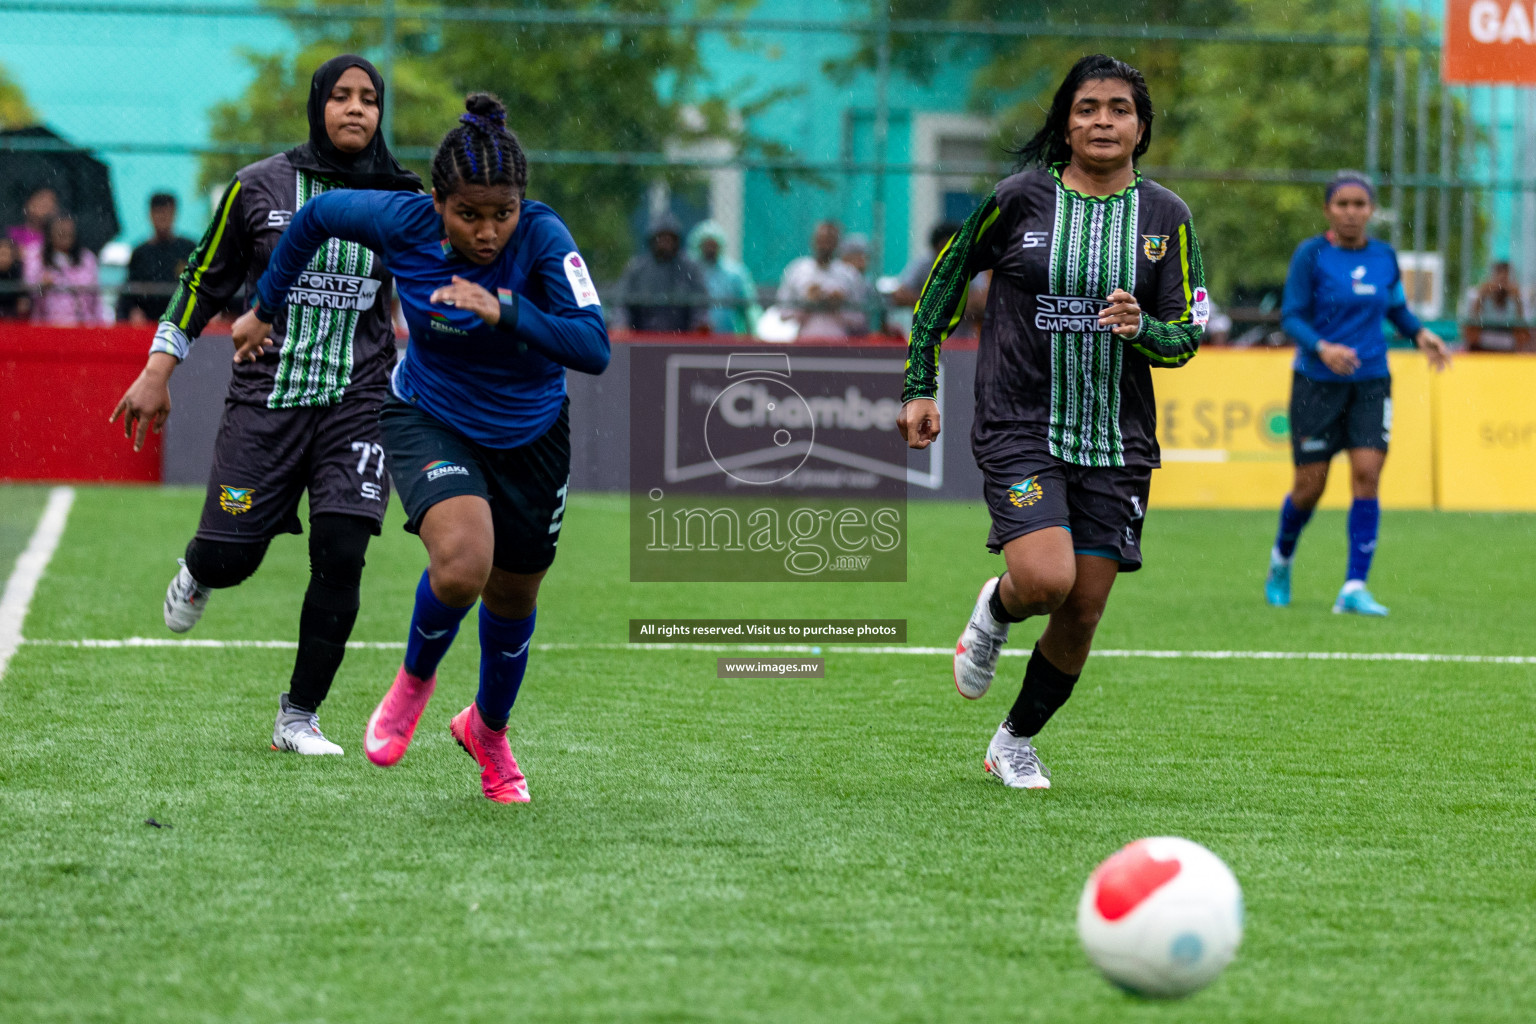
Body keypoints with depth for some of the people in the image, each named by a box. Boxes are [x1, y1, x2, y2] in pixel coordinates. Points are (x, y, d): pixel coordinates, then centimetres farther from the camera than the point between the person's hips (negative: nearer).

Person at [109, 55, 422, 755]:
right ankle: (197, 576, 37)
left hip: (356, 400, 1)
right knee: (230, 558, -4)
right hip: (267, 395, -1)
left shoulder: (402, 201, 3)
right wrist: (157, 374, 6)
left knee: (340, 559, -12)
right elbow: (205, 279, 8)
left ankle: (298, 719, 3)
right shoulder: (260, 187, 0)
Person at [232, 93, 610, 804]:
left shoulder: (543, 237, -27)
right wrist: (265, 306, 8)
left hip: (530, 436, 2)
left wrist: (505, 311, -46)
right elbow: (317, 215, -3)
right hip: (429, 419, -1)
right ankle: (415, 679, 4)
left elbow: (594, 349, -33)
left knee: (513, 596, 17)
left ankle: (488, 728, 48)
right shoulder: (401, 222, -24)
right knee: (462, 565, -29)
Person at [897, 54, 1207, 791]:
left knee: (1081, 616, 2)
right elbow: (945, 281, 9)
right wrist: (919, 386, 7)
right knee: (1047, 578, -23)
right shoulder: (1019, 198, -3)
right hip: (1019, 428, -3)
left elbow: (1186, 337, 4)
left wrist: (1140, 328, -18)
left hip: (1117, 441, 3)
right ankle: (995, 612, 14)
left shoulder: (1166, 217, 3)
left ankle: (1015, 741, 26)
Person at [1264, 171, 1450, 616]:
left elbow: (1397, 307, 21)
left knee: (1367, 476, -12)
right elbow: (1291, 316, -10)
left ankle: (1354, 588, -10)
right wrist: (1322, 348, -27)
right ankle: (1282, 557, 32)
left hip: (1370, 382, 3)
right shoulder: (1310, 255, -7)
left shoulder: (1384, 257, 5)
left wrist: (1420, 333, 1)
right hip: (1316, 383, -3)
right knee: (1310, 486, 1)